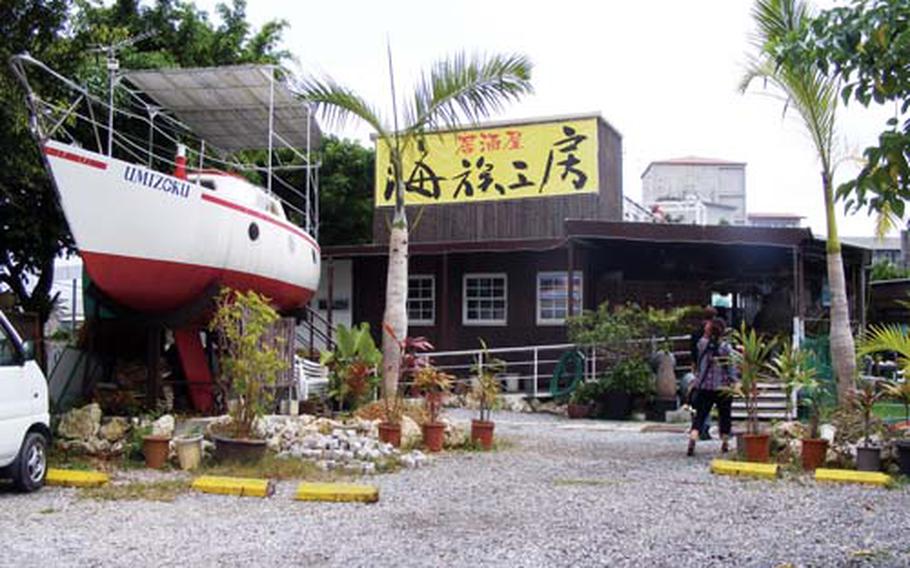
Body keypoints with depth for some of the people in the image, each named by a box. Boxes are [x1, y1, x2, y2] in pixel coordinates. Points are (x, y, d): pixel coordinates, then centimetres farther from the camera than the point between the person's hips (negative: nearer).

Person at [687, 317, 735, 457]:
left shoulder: (703, 344, -4)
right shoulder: (726, 348, -10)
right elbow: (731, 368, -8)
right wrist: (733, 384, 2)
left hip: (704, 387, 1)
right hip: (722, 388, -1)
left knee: (700, 414, 1)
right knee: (724, 415, 17)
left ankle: (692, 440, -19)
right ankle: (725, 443, 27)